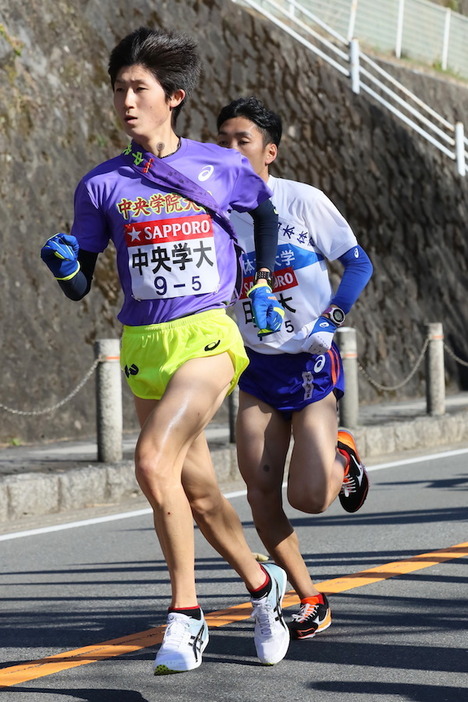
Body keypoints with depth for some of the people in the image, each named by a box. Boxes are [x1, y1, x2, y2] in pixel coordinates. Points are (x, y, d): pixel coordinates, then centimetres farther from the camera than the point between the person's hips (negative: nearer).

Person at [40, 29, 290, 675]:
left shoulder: (221, 167, 1)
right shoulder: (102, 185, 4)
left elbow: (265, 211, 22)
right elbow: (79, 287, 6)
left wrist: (260, 283, 15)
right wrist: (64, 263, -15)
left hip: (207, 336, -4)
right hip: (143, 348, 4)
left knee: (154, 461, -24)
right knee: (197, 491, 12)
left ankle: (185, 614, -12)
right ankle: (262, 585, 37)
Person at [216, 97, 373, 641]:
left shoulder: (302, 201, -10)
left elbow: (358, 263, -4)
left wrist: (325, 327, -13)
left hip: (311, 365, -4)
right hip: (257, 371, 4)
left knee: (308, 497, -11)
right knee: (260, 493, -4)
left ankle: (342, 458, 24)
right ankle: (310, 601, 11)